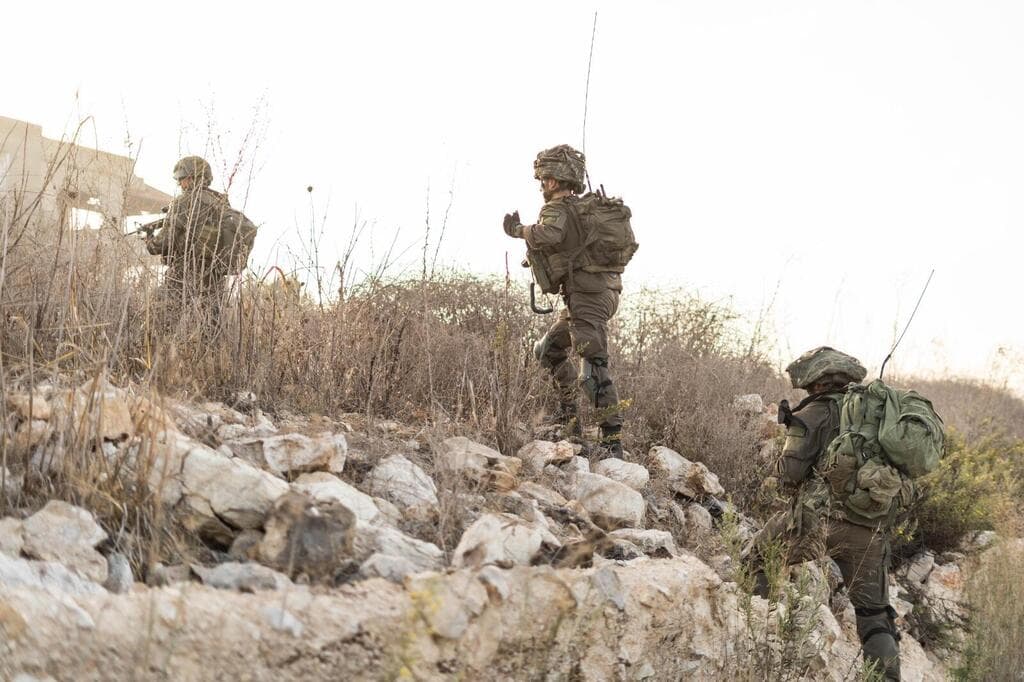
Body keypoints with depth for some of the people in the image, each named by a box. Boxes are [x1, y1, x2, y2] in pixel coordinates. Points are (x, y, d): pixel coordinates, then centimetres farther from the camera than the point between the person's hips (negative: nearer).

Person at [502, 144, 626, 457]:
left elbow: (547, 235, -30)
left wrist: (518, 230, -12)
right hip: (604, 289, 10)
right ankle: (569, 418, 24)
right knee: (550, 349, 22)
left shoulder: (556, 210, -8)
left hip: (586, 295, -10)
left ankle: (613, 440, -18)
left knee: (594, 366, -14)